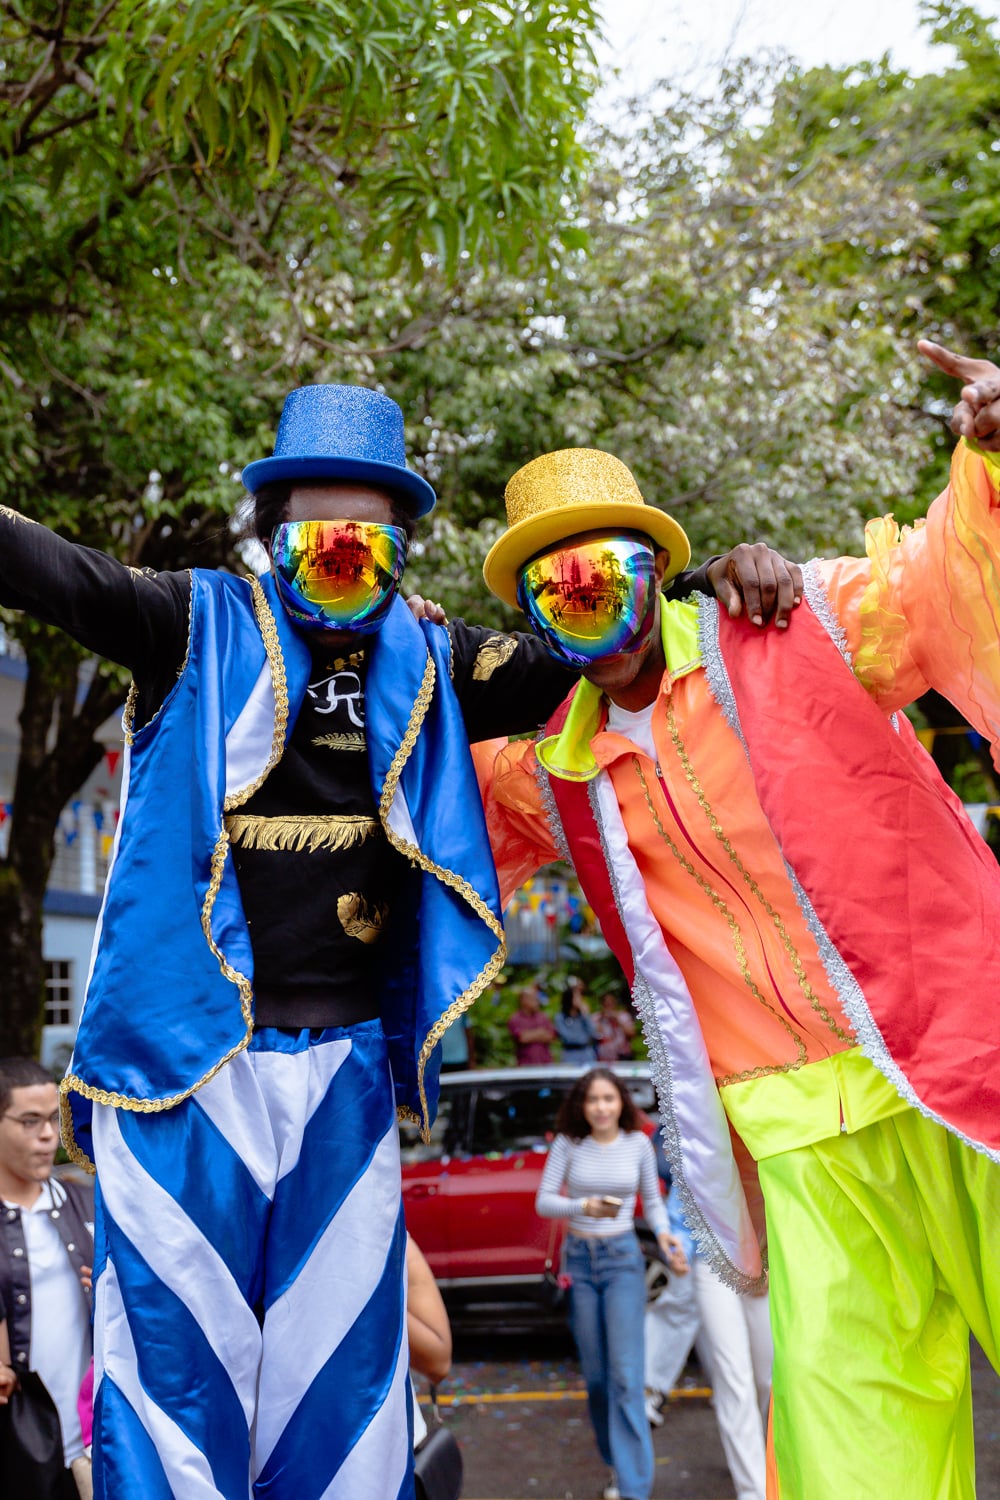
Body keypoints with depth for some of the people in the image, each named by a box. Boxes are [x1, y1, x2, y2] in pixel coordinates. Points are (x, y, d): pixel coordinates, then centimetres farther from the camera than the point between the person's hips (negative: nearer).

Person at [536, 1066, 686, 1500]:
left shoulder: (637, 1144, -2)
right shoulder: (568, 1143, -3)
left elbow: (652, 1200, 8)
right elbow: (543, 1201, -3)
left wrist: (663, 1233, -12)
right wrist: (585, 1207, -22)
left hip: (623, 1258, -1)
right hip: (579, 1259, 2)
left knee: (625, 1373, -11)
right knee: (595, 1373, 9)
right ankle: (616, 1462, 28)